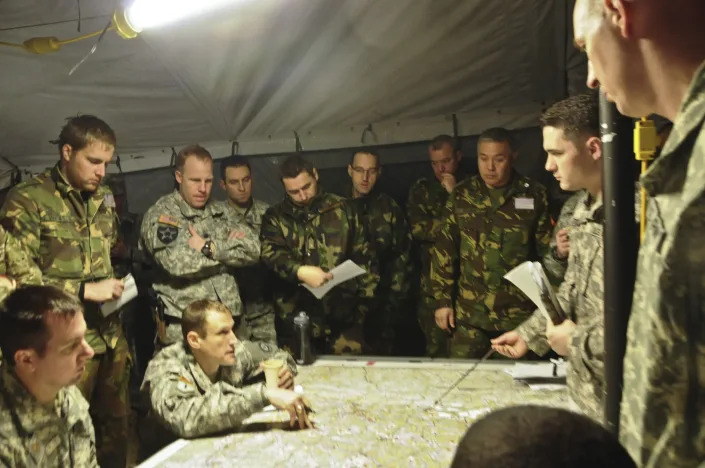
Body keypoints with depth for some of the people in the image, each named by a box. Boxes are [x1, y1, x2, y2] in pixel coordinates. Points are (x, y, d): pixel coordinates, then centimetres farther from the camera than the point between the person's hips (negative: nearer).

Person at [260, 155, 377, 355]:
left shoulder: (342, 209, 8)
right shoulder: (275, 217, 6)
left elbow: (361, 255, 10)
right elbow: (270, 253, -12)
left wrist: (367, 298, 5)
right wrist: (300, 271, -29)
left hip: (343, 314, 0)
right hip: (295, 317, 0)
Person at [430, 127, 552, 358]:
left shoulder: (535, 195, -1)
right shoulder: (461, 195, 3)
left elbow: (548, 249, 4)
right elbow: (444, 250, 5)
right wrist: (443, 299, 2)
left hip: (520, 313, -1)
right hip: (469, 313, 1)